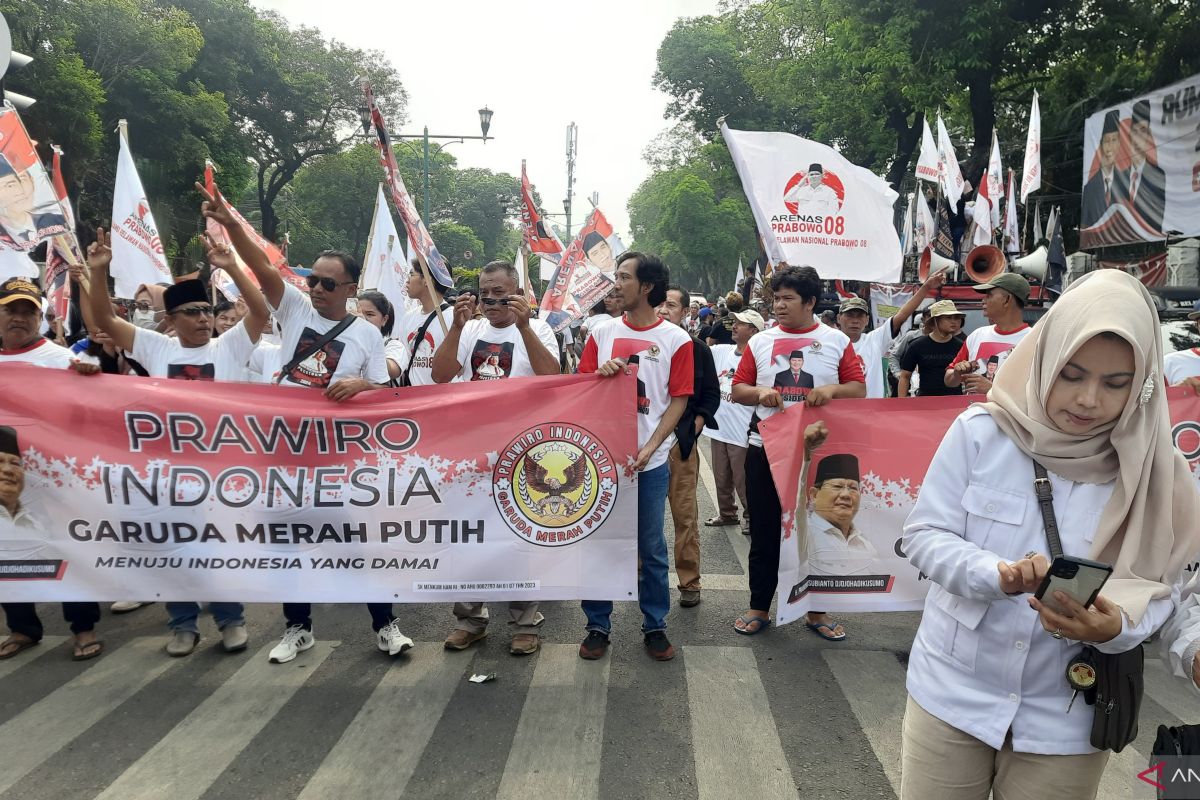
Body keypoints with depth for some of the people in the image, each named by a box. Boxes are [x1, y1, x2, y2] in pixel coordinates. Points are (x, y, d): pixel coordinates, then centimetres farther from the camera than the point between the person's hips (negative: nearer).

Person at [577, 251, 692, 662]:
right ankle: (598, 626, 20)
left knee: (652, 549, 8)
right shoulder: (602, 334, 6)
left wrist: (650, 447, -13)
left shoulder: (676, 339, -1)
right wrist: (601, 374, -14)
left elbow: (678, 401, -3)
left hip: (650, 459, -2)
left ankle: (655, 626, 22)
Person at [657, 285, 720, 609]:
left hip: (681, 443, -1)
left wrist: (691, 430, -2)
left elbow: (711, 395, 8)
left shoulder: (697, 349, 6)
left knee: (685, 515, 1)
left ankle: (690, 583, 10)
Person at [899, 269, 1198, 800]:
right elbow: (921, 535, -11)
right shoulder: (981, 432, -12)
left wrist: (1116, 626, -26)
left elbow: (1157, 591, -5)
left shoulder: (1149, 470, -8)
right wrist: (998, 574, -28)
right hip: (953, 693, -1)